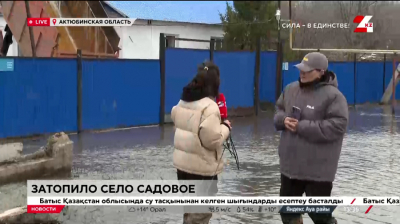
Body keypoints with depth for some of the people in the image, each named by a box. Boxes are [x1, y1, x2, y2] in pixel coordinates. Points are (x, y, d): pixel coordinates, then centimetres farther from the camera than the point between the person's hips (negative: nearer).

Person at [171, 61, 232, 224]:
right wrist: (225, 127, -5)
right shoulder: (209, 107, -20)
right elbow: (212, 140, -22)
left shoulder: (182, 102, 5)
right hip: (202, 168, -8)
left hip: (182, 163, 8)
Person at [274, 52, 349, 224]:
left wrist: (302, 127, -23)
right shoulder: (291, 89, 7)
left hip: (318, 169, -7)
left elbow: (336, 127, -22)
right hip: (290, 164, 7)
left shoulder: (333, 95, -15)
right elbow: (278, 111, 18)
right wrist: (284, 120, -8)